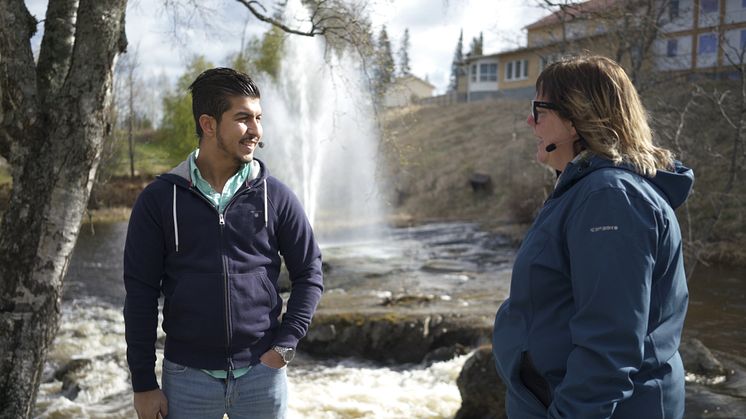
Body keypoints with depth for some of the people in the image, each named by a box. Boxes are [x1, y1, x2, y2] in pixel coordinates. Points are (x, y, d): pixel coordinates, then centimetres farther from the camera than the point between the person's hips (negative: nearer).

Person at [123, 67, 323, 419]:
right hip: (188, 376, 0)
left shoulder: (275, 196, -2)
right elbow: (141, 293, -2)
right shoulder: (159, 199, -4)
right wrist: (143, 383, -2)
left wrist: (285, 344, -5)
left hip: (262, 373, 1)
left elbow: (309, 274, 4)